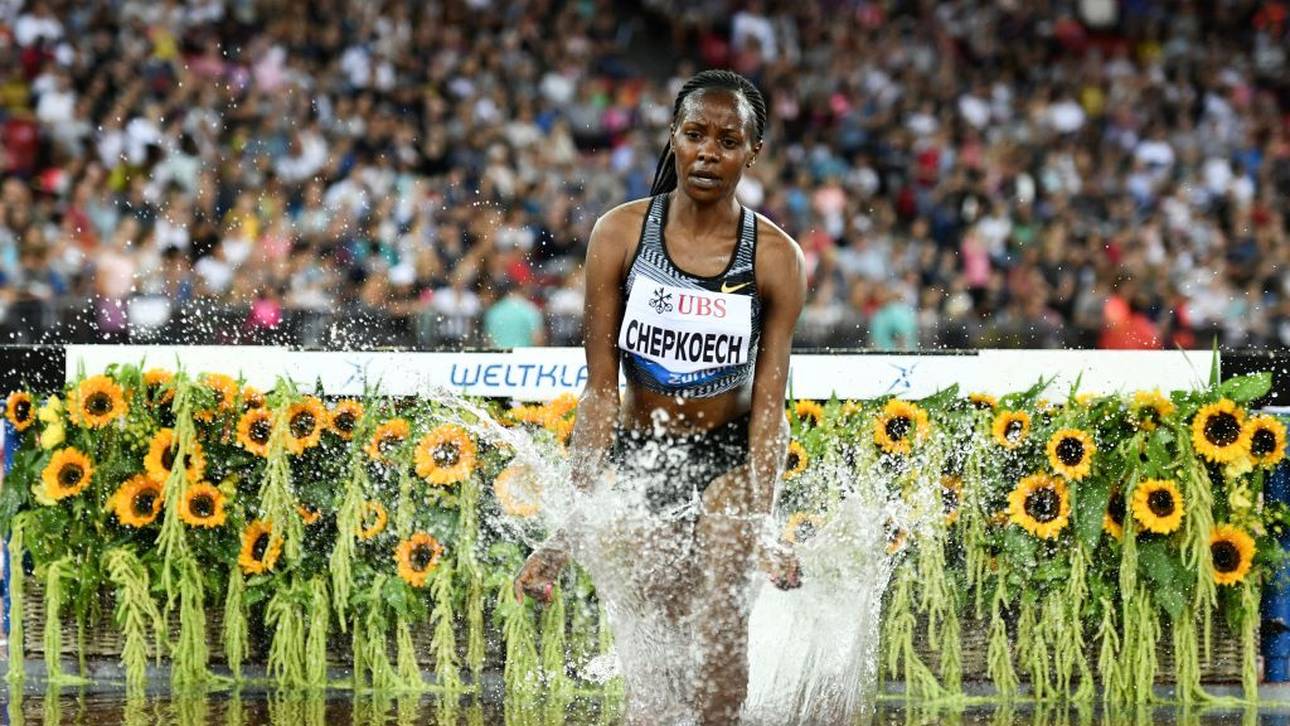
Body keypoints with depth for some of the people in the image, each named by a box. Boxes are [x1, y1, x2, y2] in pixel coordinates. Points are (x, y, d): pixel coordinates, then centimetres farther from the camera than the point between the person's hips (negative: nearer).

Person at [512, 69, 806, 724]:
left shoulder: (776, 258, -9)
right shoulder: (620, 235, -9)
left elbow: (768, 403, -10)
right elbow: (600, 388, -8)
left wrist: (761, 523, -22)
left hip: (726, 456, -1)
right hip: (636, 456, 1)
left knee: (719, 632, -17)